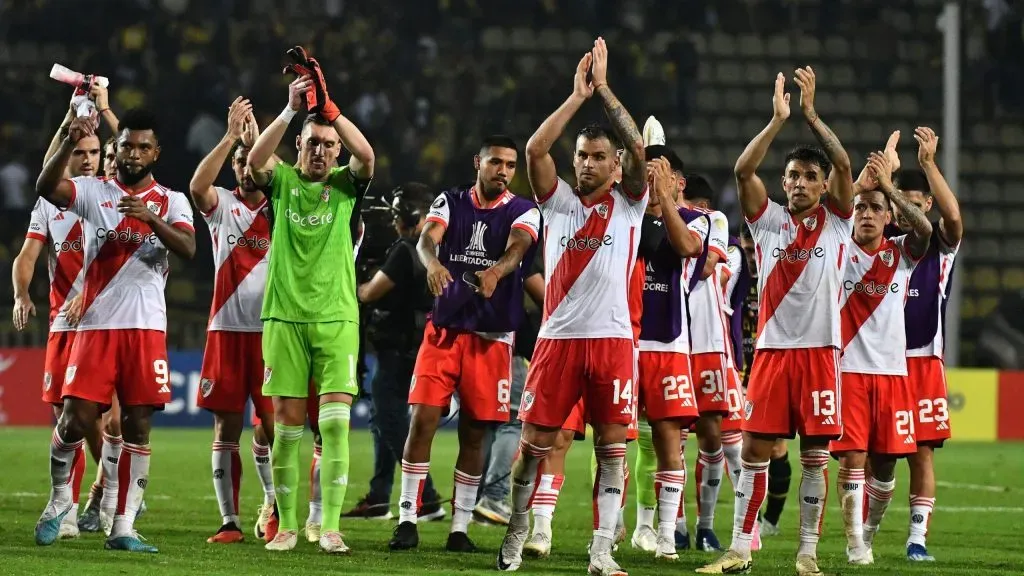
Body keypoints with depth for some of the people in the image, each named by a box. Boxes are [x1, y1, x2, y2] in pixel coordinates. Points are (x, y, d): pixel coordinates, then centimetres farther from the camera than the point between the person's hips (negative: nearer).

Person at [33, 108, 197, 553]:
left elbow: (188, 249, -10)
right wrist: (70, 142, -27)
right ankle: (59, 499, 19)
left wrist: (150, 217, -27)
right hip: (96, 325, 0)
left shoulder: (171, 201, 8)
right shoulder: (93, 192, 7)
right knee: (75, 419, -6)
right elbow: (46, 187, -13)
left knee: (137, 426, -2)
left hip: (147, 328, 1)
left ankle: (123, 527, 2)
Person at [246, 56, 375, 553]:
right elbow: (255, 161, -16)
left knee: (335, 423, -9)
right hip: (284, 317, 0)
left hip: (336, 317, 0)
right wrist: (291, 110, -26)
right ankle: (287, 525, 11)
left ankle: (330, 527, -6)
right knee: (287, 427, 2)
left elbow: (366, 155, -14)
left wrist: (327, 106, -22)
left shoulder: (344, 185, 6)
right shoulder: (282, 181, 5)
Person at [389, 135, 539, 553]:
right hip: (444, 328, 1)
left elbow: (516, 248, -21)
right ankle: (407, 519, -4)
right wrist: (432, 262, -38)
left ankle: (460, 527, 11)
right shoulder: (451, 202, 5)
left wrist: (496, 271, -44)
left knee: (473, 433, 3)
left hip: (491, 337, -1)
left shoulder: (523, 212, 0)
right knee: (422, 419, -8)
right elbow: (427, 238, -14)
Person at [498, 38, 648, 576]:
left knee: (612, 445, -2)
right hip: (558, 336, 1)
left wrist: (604, 88, -5)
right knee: (534, 441, 2)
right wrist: (578, 95, -4)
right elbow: (535, 148, -5)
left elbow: (638, 148, -8)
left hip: (611, 336, -1)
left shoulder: (629, 204, 6)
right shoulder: (559, 200, 9)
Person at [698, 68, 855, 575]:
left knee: (815, 455, 1)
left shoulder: (836, 222, 4)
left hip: (820, 350, -1)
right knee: (755, 450, 0)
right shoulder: (768, 220, 6)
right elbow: (743, 170, -7)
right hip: (773, 347, 1)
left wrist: (811, 114, -11)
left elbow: (844, 165, -9)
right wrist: (779, 120, -14)